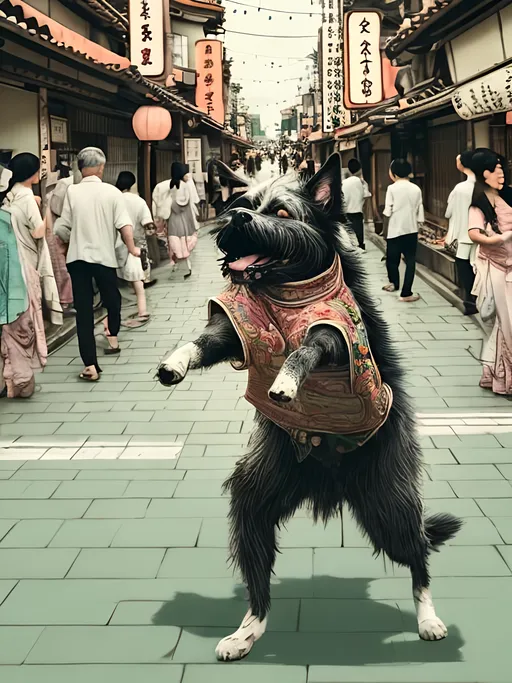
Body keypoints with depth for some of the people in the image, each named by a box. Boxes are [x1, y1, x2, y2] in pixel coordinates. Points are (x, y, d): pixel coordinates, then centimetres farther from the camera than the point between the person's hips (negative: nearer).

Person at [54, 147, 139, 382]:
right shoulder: (112, 192, -5)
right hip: (105, 255, 0)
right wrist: (132, 248, 7)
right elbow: (124, 225, -9)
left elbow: (63, 228, -2)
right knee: (112, 299, 25)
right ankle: (113, 337, 48)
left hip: (77, 257, 0)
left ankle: (90, 365, -4)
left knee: (84, 309, 1)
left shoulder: (72, 191, -4)